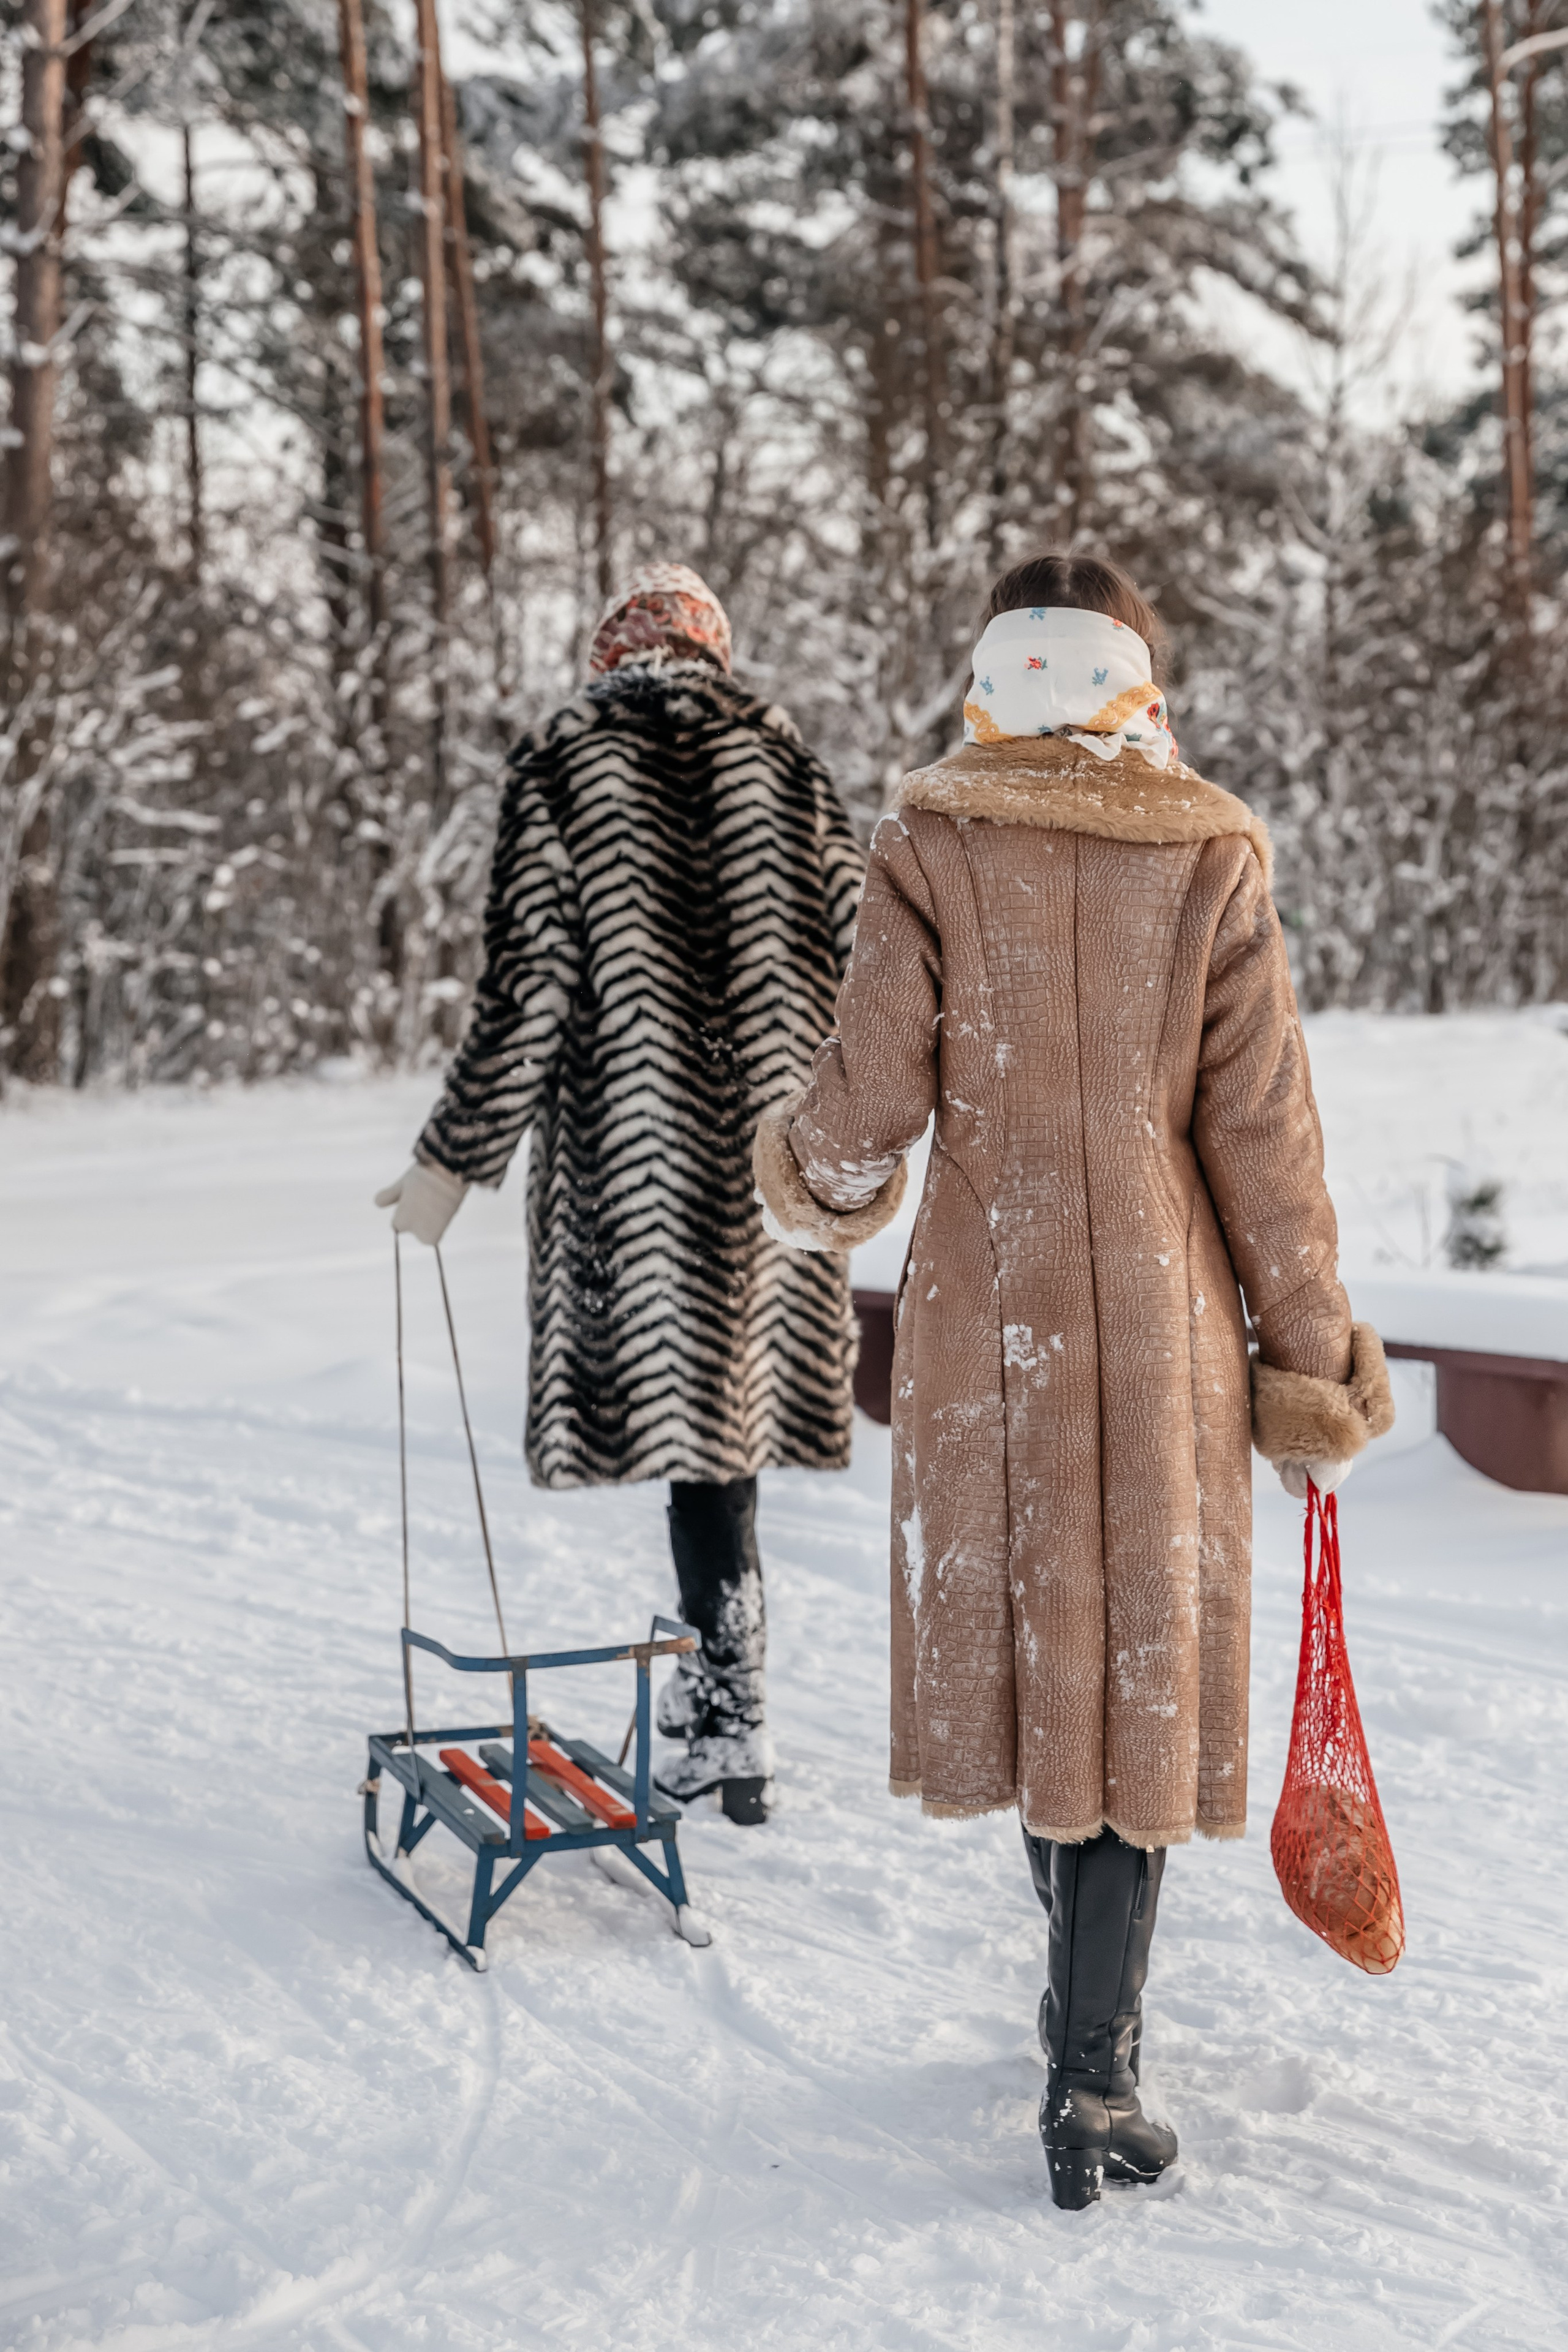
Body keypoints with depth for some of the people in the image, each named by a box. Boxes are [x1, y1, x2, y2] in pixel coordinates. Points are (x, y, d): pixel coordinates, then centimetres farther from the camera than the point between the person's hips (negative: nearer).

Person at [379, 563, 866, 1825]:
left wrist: (453, 1161, 0)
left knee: (686, 1397, 2)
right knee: (734, 1380, 14)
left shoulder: (560, 764, -2)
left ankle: (732, 1722, 6)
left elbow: (527, 989, -8)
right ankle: (717, 1672, 25)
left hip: (631, 1144, -3)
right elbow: (859, 951, 4)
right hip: (767, 1143, 3)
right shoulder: (779, 754, 5)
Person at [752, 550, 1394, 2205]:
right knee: (1144, 1669, 7)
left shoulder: (930, 848, -4)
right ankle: (1094, 2080, 7)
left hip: (987, 1318, 1)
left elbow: (873, 1097, -9)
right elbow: (1260, 1129, -4)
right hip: (1164, 1323, 0)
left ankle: (1086, 1996, 34)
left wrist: (802, 1181, 15)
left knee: (1024, 1641, 16)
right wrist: (1316, 1367, 4)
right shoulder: (1210, 857, -3)